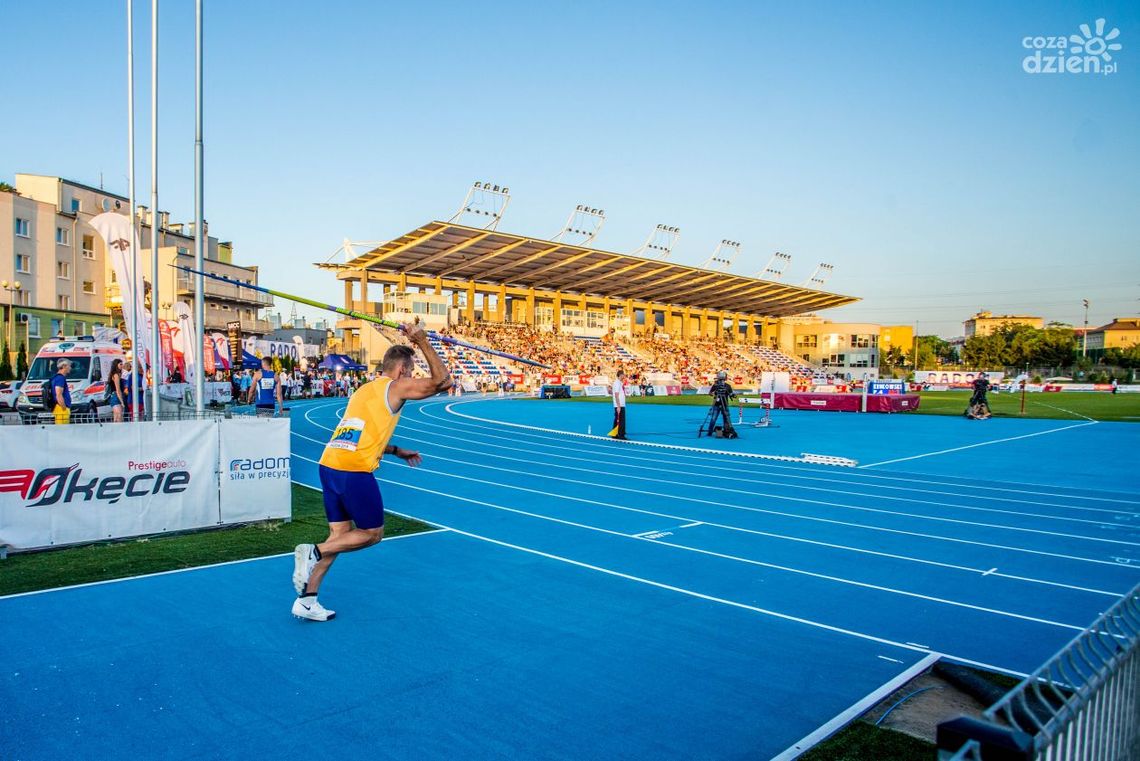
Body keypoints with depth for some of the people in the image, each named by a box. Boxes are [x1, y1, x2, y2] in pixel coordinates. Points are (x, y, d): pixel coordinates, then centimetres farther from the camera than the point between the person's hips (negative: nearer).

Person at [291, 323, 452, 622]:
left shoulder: (365, 389, 24)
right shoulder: (395, 387, -1)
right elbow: (441, 381, -4)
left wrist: (397, 451, 36)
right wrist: (422, 342, 1)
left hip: (329, 465, 8)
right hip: (354, 471, -8)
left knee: (340, 533, 15)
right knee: (372, 533, 9)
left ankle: (307, 599, 14)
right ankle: (313, 552, -6)